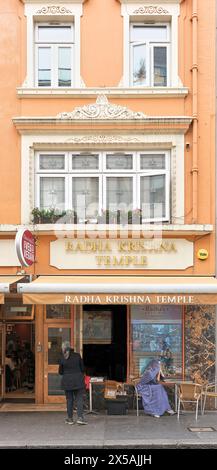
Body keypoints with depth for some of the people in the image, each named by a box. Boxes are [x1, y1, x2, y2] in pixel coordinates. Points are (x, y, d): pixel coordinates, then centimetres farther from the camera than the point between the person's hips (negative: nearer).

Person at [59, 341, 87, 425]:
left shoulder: (62, 358, -6)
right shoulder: (77, 355, -5)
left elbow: (60, 372, 2)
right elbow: (82, 368, 0)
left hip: (67, 381, 1)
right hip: (78, 380, 0)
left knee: (69, 400, 10)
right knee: (79, 399, 4)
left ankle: (70, 419, 15)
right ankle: (80, 417, -6)